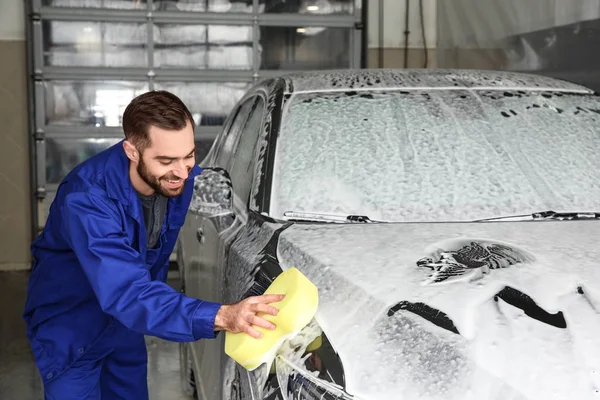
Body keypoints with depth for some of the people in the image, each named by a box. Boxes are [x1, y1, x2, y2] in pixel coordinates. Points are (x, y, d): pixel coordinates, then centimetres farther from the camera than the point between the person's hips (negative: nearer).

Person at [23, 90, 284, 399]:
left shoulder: (188, 178, -19)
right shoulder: (86, 199, -38)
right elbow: (127, 294, -47)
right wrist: (221, 316, -58)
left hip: (125, 322, 6)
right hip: (69, 329, -5)